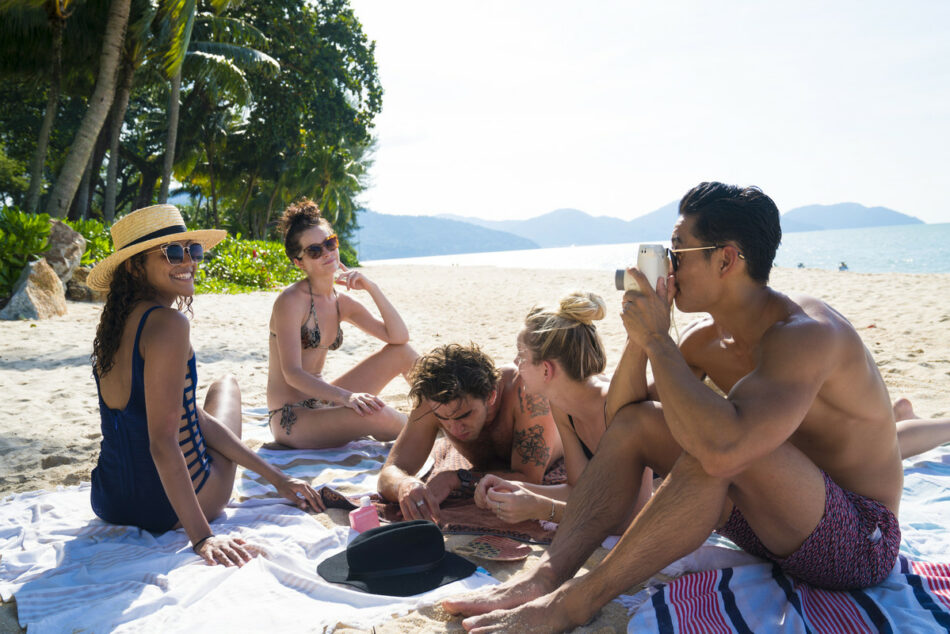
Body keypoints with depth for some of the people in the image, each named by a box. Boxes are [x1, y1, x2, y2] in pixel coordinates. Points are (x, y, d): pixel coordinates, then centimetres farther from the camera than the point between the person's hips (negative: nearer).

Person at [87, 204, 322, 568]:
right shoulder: (168, 323, -23)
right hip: (164, 511, -7)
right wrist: (202, 537, -26)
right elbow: (163, 442, -27)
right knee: (226, 385, 22)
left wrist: (275, 478, 10)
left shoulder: (117, 322, 5)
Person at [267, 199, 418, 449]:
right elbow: (292, 373, -24)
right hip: (291, 419, -8)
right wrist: (345, 396, -37)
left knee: (401, 352, 0)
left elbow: (399, 337, 1)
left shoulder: (342, 303, 6)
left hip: (323, 400, 8)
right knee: (376, 414, -32)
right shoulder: (291, 301, -15)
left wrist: (372, 288, -9)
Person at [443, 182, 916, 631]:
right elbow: (617, 419, 6)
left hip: (858, 541, -8)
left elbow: (724, 448, -43)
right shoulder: (707, 338, 0)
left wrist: (656, 339, -31)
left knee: (714, 441, -34)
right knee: (636, 421, -2)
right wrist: (638, 341, -10)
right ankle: (548, 574, -13)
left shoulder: (805, 334, -26)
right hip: (770, 516, 8)